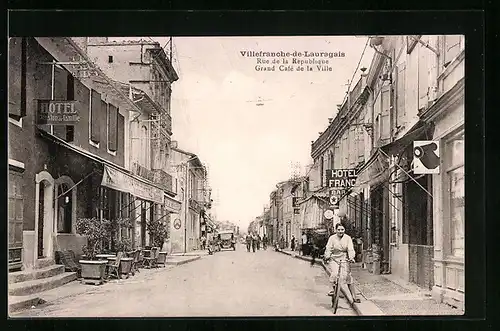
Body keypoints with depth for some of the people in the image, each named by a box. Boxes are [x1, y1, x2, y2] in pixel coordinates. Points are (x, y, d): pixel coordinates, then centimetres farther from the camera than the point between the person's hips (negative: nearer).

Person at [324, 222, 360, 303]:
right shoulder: (332, 238, -4)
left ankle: (354, 296, 0)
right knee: (334, 274, -21)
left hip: (344, 259, 1)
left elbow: (350, 249, -9)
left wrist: (351, 257, -27)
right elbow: (328, 249, -8)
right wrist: (327, 256, -26)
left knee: (348, 276, -7)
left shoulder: (347, 238, -2)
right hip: (334, 259, 0)